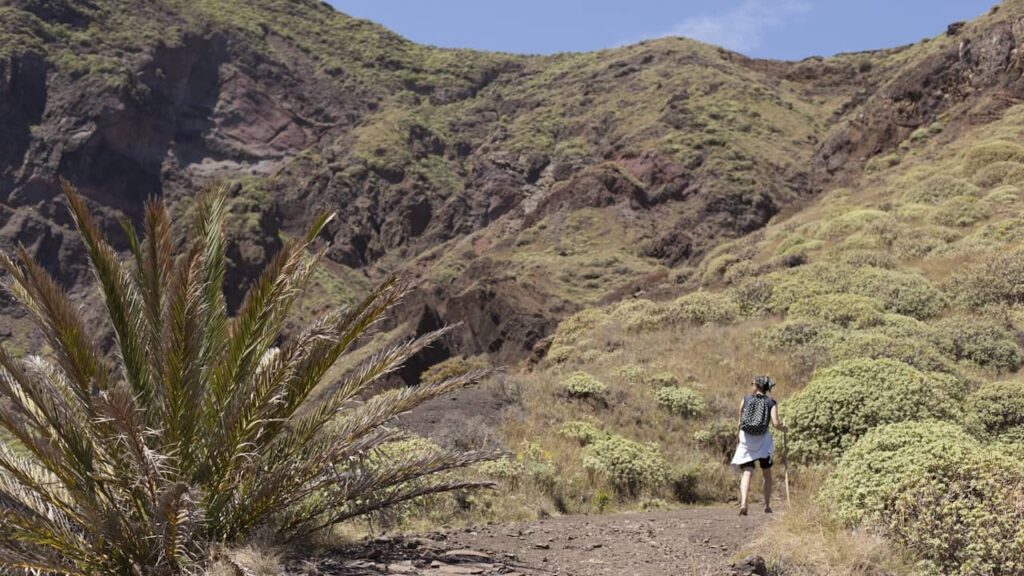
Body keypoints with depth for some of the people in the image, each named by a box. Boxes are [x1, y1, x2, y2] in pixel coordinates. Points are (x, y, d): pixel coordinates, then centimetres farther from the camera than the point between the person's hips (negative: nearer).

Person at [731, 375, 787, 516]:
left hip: (746, 440, 0)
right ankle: (767, 506, 20)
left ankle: (743, 503, -26)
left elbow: (739, 422, 6)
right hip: (763, 441, 0)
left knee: (747, 473, -6)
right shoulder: (771, 402, 2)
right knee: (767, 474, 18)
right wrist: (783, 428, 11)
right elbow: (775, 423, -9)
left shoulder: (746, 399, 5)